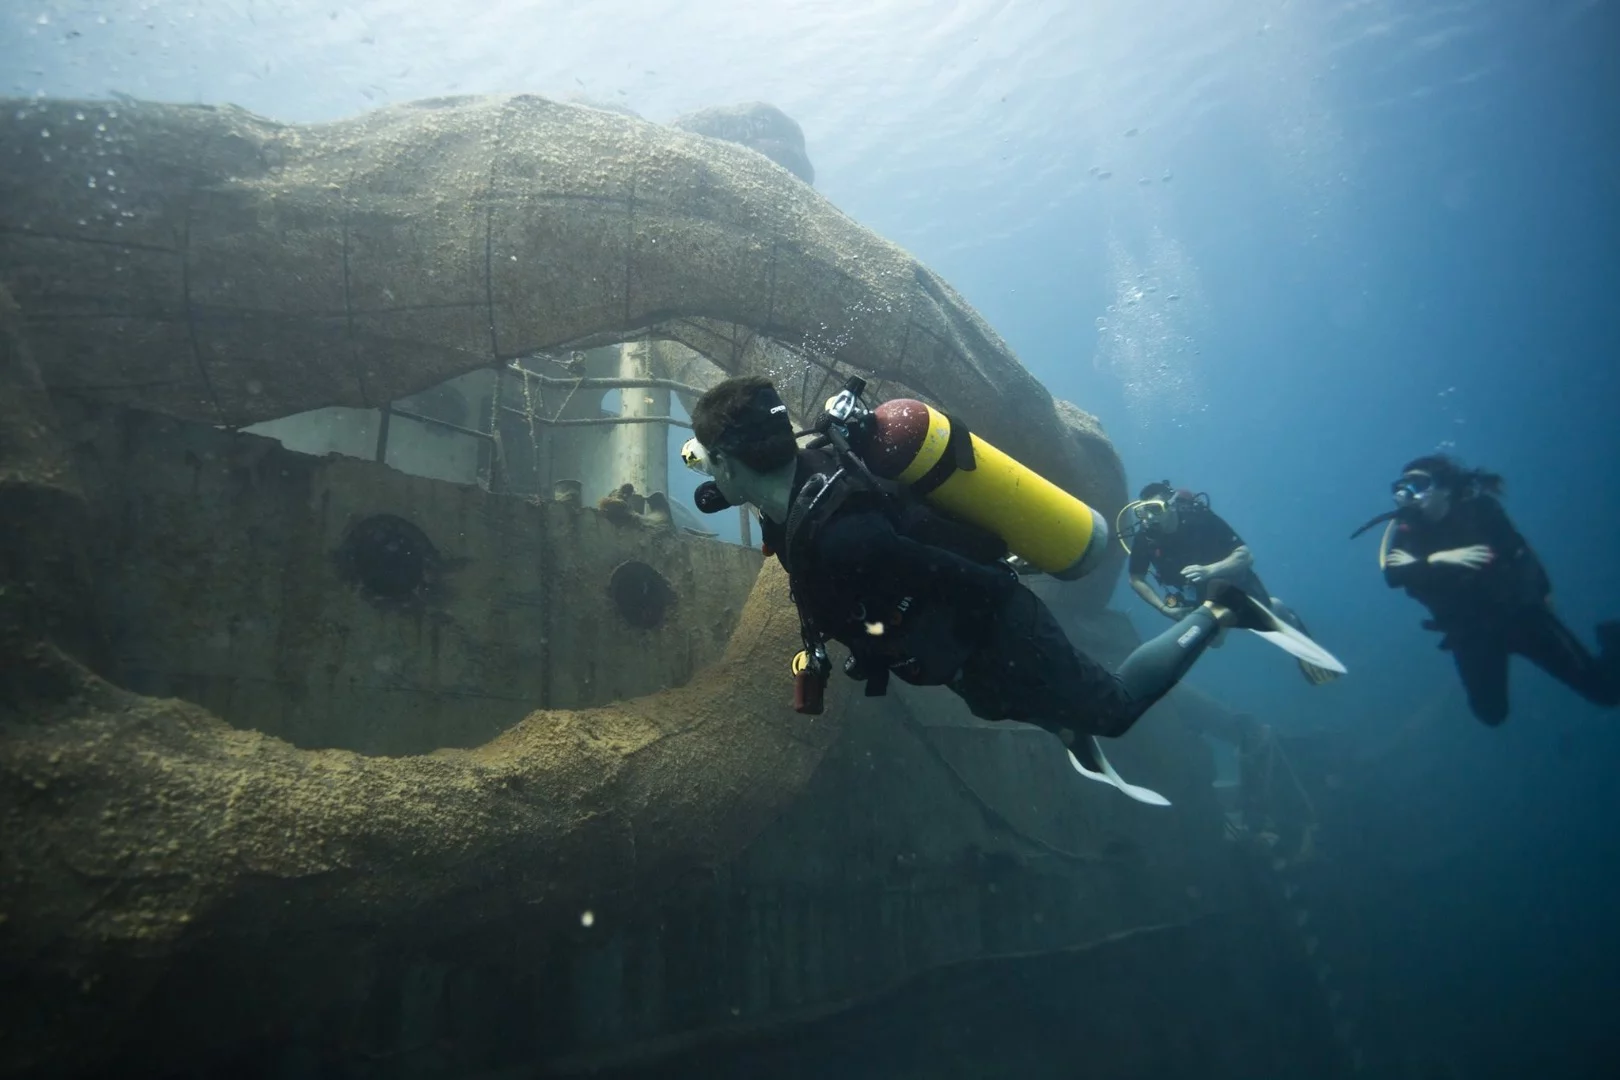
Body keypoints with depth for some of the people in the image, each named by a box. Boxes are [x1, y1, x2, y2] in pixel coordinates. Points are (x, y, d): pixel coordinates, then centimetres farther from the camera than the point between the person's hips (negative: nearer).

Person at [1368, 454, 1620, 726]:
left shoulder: (1478, 506, -11)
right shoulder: (1404, 529, -12)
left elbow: (1519, 547, 0)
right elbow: (1392, 575, -29)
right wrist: (1438, 559, -40)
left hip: (1519, 612, -1)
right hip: (1469, 632, 1)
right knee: (1491, 713, 5)